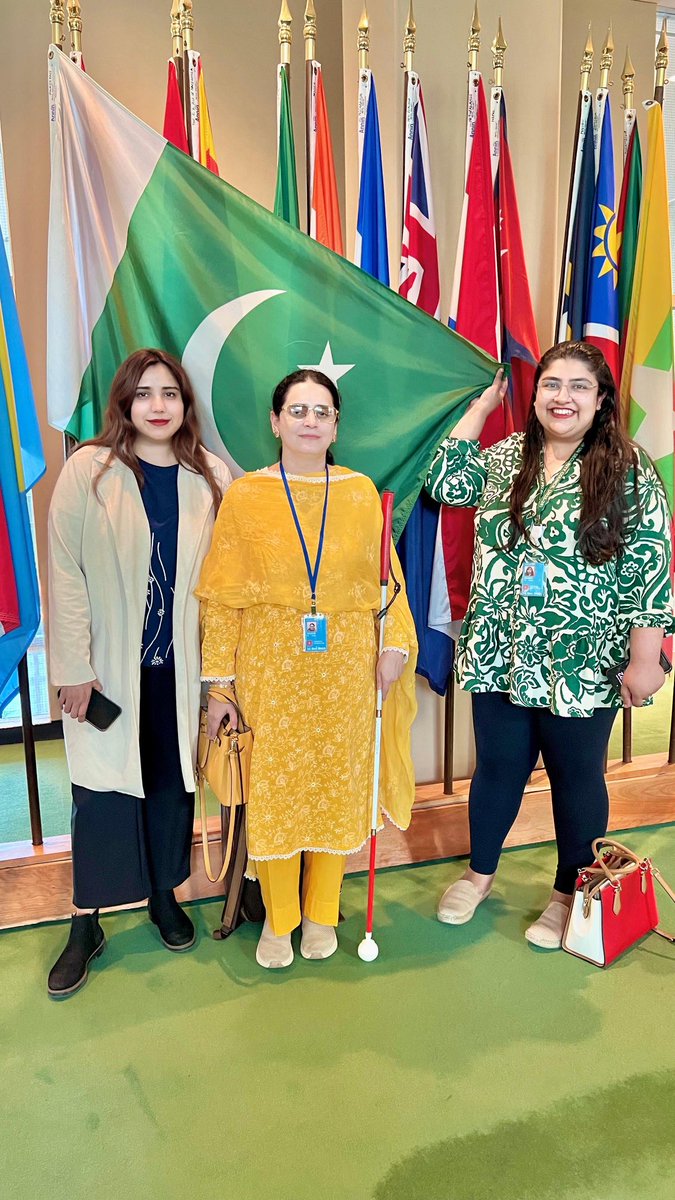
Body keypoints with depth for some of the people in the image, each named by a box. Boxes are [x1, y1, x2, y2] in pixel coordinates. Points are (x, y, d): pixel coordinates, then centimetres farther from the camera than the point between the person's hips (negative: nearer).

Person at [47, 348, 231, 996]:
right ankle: (86, 923, 24)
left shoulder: (212, 478, 1)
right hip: (108, 666, -2)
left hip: (180, 663, 3)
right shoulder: (88, 470, -6)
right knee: (101, 786, 5)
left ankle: (164, 895, 36)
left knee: (174, 779, 14)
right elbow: (65, 573, -7)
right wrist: (72, 666, -9)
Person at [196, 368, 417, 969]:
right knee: (273, 788, 7)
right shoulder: (244, 495, -2)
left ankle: (322, 913, 34)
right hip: (270, 670, -1)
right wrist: (220, 682, -4)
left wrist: (396, 644, -5)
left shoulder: (361, 491, 3)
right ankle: (278, 918, 31)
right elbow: (223, 598, -2)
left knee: (338, 784, 11)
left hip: (346, 669, 2)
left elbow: (387, 579, 6)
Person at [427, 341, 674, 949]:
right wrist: (484, 402, 3)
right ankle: (479, 872, 39)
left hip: (583, 665, -3)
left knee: (577, 779, 13)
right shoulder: (506, 456, 7)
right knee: (497, 768, 17)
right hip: (501, 657, 3)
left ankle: (571, 894, 35)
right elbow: (445, 483, -2)